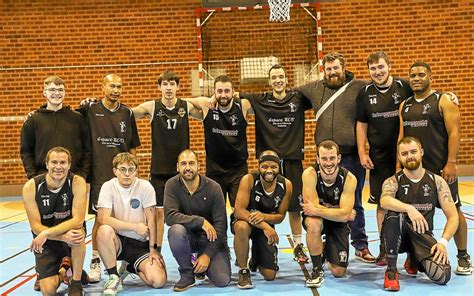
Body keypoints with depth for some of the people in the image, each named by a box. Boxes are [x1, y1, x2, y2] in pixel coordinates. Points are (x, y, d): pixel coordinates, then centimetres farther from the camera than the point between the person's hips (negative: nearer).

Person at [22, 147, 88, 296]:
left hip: (71, 232, 0)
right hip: (46, 241, 1)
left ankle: (76, 283, -13)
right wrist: (63, 237, -32)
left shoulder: (78, 183, -18)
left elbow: (78, 220, -24)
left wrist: (46, 233, -35)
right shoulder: (31, 187, -16)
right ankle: (63, 268, 23)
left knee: (78, 232, -37)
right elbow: (35, 226, -16)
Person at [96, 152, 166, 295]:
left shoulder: (145, 187, -7)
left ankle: (130, 267, 16)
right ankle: (114, 278, -15)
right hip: (117, 241, -1)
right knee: (104, 231, -35)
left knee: (159, 281, -19)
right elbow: (104, 219, -16)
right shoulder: (108, 187, -7)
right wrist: (136, 227, -17)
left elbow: (151, 220, -5)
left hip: (140, 243, 1)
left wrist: (152, 249, -8)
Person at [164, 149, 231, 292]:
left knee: (222, 281, -18)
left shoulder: (213, 187, -13)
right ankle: (187, 274, -10)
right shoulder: (172, 185, -11)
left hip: (211, 239, 0)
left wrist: (207, 255, -18)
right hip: (188, 237, 1)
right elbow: (170, 216, -24)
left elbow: (220, 225, -13)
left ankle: (201, 261, 17)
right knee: (176, 230, -34)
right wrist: (201, 221, -30)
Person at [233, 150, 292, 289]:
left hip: (266, 225, 3)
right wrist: (264, 226, -39)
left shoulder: (286, 185, -14)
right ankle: (243, 271, -18)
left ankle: (255, 260, 39)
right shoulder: (249, 180, -24)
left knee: (270, 276, 1)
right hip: (245, 221, -3)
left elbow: (281, 216, -6)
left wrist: (264, 217, -29)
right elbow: (239, 211, -29)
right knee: (242, 227, -42)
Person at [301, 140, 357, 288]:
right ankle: (317, 269, -17)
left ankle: (327, 249, 33)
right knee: (313, 224, -40)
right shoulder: (310, 174, -25)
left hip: (339, 222, 1)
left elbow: (344, 214, -28)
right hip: (317, 219, -1)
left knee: (339, 272, -3)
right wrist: (341, 213, -25)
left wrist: (316, 210, -33)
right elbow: (313, 207, -28)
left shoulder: (349, 178, -22)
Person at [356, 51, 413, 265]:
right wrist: (362, 153, 1)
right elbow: (361, 125, 9)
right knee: (382, 203, 5)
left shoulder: (404, 87, -2)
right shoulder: (365, 93, 4)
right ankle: (384, 248, 15)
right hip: (379, 157, 2)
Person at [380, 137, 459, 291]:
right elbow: (384, 201, -27)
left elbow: (453, 216, 0)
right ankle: (391, 270, -18)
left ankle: (413, 260, 15)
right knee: (394, 214, -35)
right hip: (398, 235, -2)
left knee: (442, 276, -23)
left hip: (423, 235, 2)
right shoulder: (393, 182, -3)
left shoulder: (437, 181, 3)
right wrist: (409, 209, -44)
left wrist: (443, 242, -15)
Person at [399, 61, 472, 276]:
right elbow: (401, 137, 14)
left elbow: (454, 133, -10)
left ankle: (463, 257, 13)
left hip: (441, 168, -5)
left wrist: (451, 163, -18)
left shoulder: (444, 101, -3)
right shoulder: (404, 105, 12)